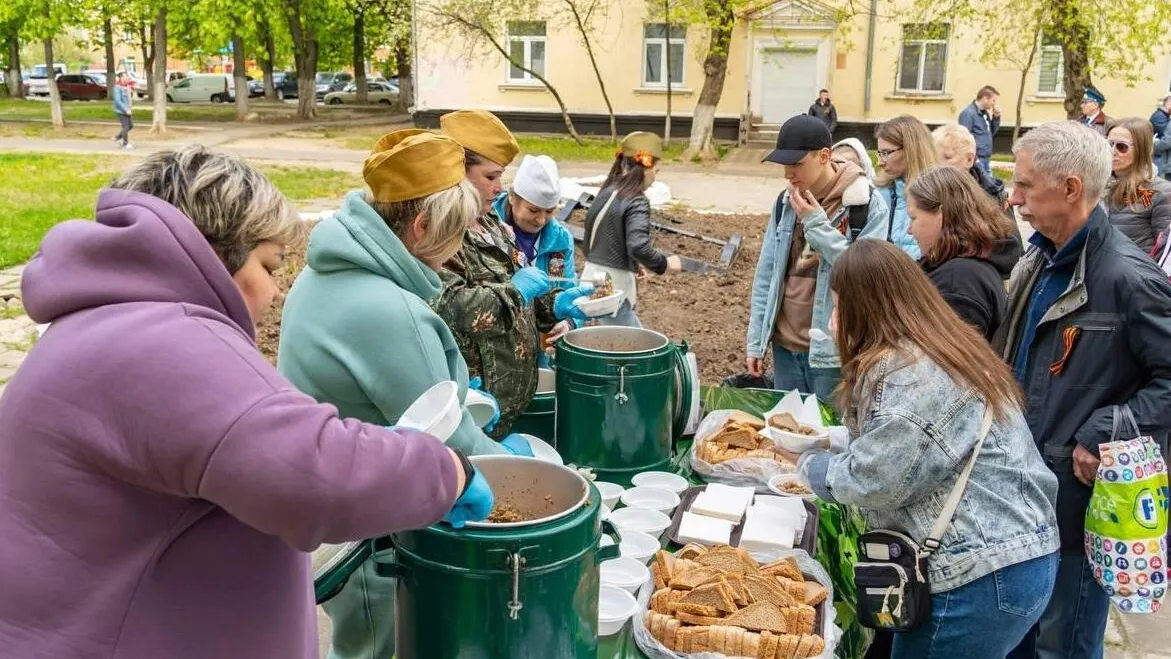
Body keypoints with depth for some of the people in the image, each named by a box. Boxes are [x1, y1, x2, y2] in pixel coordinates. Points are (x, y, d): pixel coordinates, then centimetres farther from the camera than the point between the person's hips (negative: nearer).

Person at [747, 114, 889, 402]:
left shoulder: (867, 203, -10)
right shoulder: (786, 201, 6)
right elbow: (766, 275, 10)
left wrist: (816, 224, -18)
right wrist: (755, 341, 8)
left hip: (833, 350, -5)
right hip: (785, 345, 5)